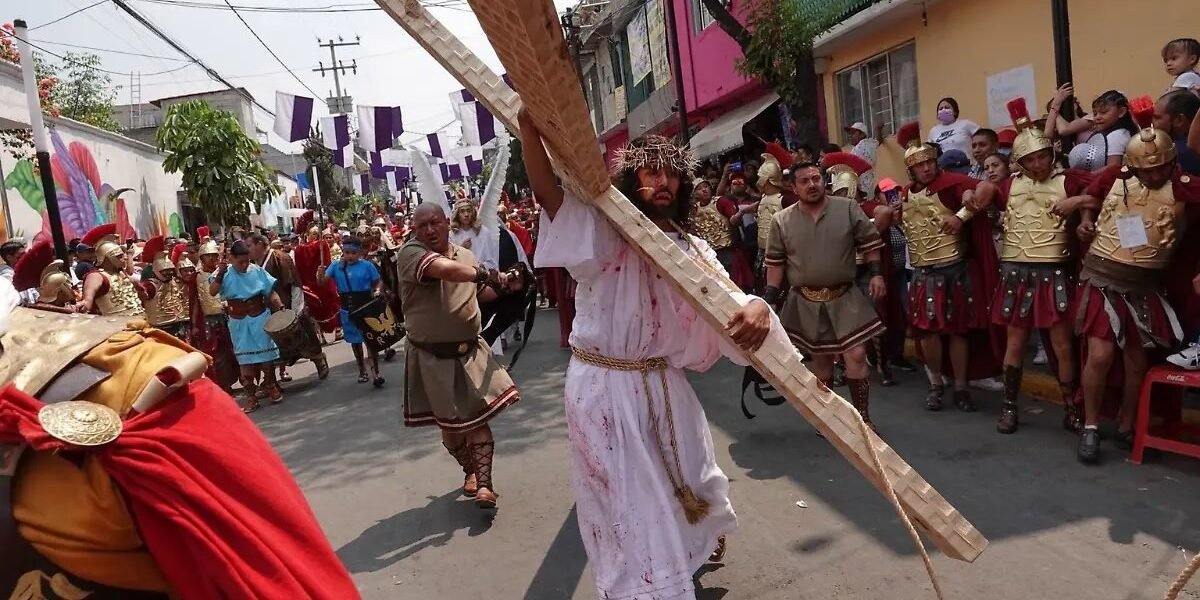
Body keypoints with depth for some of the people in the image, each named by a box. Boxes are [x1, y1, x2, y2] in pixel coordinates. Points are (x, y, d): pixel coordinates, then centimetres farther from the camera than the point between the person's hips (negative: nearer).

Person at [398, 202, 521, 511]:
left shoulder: (466, 255, 5)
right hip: (432, 356, -3)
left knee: (479, 415, -2)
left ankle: (484, 482, 5)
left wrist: (504, 286, 4)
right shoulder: (411, 252, -15)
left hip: (470, 350, 3)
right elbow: (445, 269, -36)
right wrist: (488, 275, -24)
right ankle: (470, 471, 33)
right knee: (449, 422, 10)